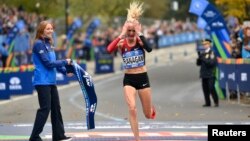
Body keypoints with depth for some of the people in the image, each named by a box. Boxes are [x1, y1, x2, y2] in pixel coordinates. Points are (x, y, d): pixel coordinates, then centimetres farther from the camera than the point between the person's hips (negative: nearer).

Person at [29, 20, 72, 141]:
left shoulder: (48, 44, 14)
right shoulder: (39, 44, -13)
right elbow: (48, 63, -18)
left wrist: (65, 71, 4)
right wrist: (64, 62, -11)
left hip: (51, 81, 9)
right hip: (42, 81, -9)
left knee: (56, 108, 11)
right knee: (45, 108, -11)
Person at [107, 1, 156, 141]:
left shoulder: (141, 41, -7)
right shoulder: (122, 43, -5)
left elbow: (149, 49, -31)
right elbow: (109, 50, -27)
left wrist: (140, 33, -31)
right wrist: (122, 35, -28)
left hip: (143, 78, 0)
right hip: (128, 79, 0)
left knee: (148, 115, 9)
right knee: (132, 109, -19)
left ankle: (152, 108, 49)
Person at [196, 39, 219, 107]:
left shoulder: (211, 53, -6)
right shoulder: (202, 53, 14)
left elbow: (212, 62, -18)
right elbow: (198, 63, 13)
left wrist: (204, 59, -22)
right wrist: (199, 57, -6)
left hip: (210, 74, -6)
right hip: (204, 74, 6)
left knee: (211, 88, -9)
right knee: (205, 89, 4)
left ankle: (216, 102, 0)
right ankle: (207, 103, 10)